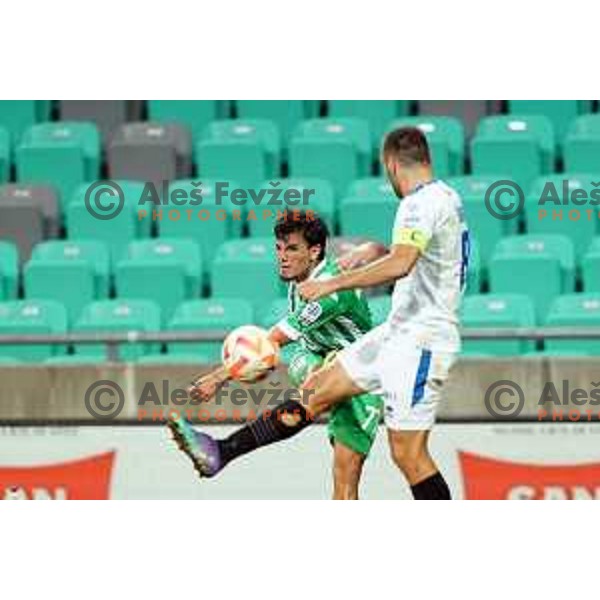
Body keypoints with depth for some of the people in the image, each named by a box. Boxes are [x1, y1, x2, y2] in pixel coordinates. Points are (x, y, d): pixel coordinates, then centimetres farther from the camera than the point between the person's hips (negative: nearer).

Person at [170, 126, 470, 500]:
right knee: (320, 389, 12)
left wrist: (334, 284, -28)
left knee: (408, 452, -9)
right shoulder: (447, 197, 15)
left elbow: (400, 263, -33)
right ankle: (220, 452, 17)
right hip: (398, 332, 10)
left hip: (419, 341, -10)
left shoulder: (422, 202, -17)